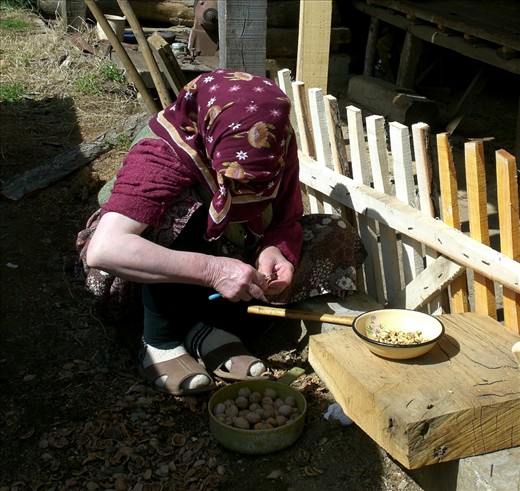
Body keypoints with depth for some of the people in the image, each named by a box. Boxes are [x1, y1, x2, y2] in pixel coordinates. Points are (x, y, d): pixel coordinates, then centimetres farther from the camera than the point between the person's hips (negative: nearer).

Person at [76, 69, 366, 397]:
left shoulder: (278, 145, -19)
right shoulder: (163, 154, -35)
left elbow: (288, 220, -12)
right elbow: (103, 249, -47)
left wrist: (274, 252, -36)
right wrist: (212, 270, -53)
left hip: (227, 245, 6)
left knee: (335, 239, -12)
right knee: (181, 214, -38)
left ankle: (204, 328, -11)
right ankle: (160, 343, -18)